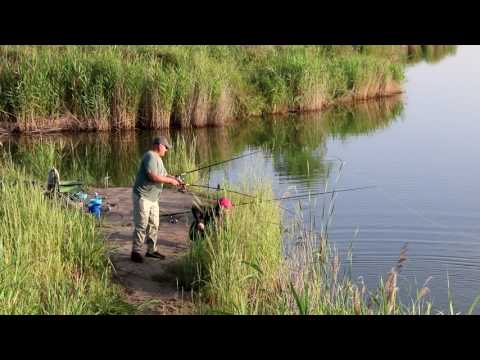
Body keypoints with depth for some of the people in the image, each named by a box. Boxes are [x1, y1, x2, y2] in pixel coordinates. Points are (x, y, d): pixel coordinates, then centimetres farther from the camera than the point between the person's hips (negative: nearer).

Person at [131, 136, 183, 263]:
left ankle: (151, 250, 22)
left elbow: (163, 175, 24)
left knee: (153, 225, 13)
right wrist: (170, 181, -15)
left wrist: (175, 180, 6)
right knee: (141, 226, -8)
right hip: (142, 197, -10)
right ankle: (136, 252, -2)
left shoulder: (158, 158, 17)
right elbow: (153, 176, -25)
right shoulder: (150, 156, -16)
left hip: (153, 198, 10)